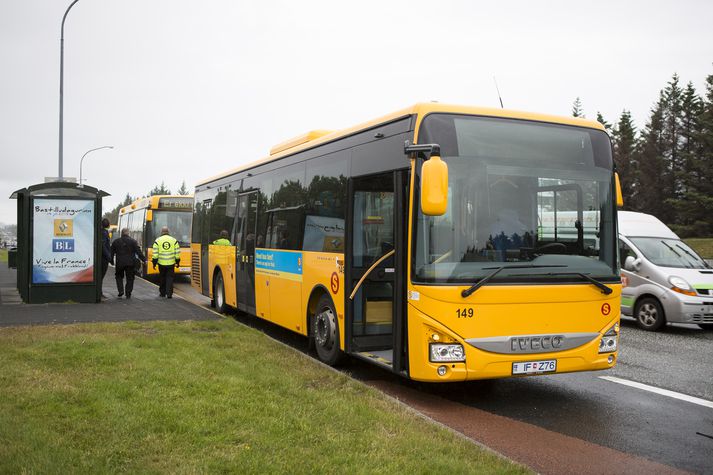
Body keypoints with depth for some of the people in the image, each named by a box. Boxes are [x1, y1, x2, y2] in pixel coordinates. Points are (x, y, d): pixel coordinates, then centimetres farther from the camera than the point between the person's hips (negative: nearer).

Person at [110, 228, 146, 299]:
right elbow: (138, 252, -6)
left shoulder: (116, 242, 5)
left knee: (119, 277, 19)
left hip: (119, 263, 1)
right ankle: (128, 294, 5)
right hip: (130, 263, -1)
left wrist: (111, 261, 19)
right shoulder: (133, 241, -2)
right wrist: (144, 259, -2)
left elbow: (112, 253, 9)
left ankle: (120, 290, 3)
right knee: (130, 278, 7)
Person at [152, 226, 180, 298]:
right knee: (170, 278, 3)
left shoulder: (157, 240, -3)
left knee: (162, 278, 15)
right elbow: (177, 252, 2)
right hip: (171, 263, 0)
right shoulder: (174, 240, 1)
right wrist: (177, 262, 11)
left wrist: (154, 262, 2)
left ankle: (162, 292, 23)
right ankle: (169, 294, -4)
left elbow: (155, 253, -5)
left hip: (161, 263, 0)